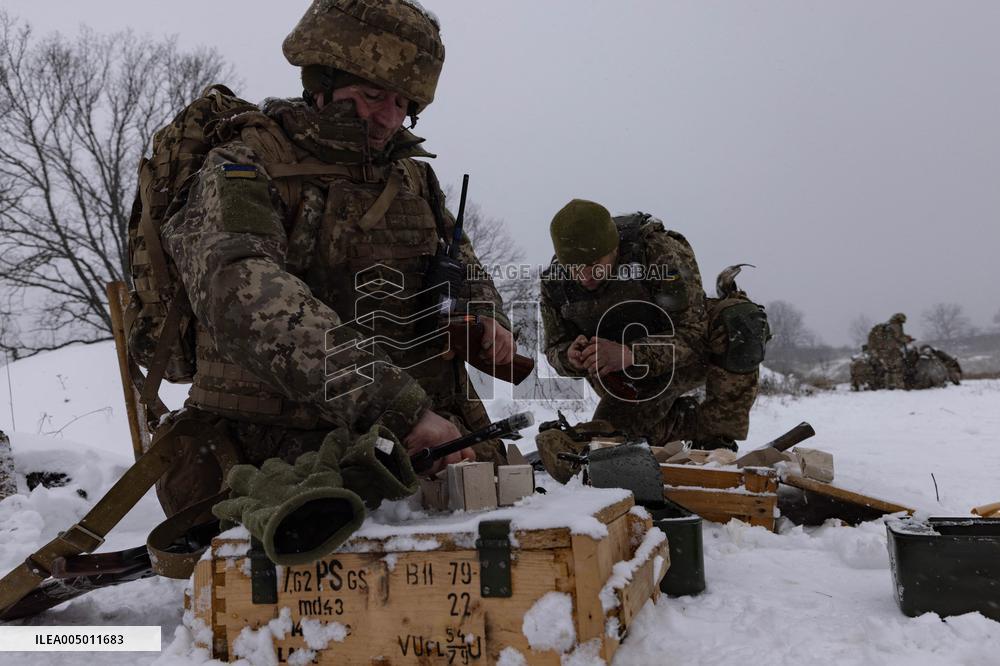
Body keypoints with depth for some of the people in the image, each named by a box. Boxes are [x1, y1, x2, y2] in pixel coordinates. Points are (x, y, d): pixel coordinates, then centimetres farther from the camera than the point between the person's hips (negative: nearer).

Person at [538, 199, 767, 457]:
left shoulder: (657, 250, -30)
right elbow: (555, 349, -5)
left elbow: (693, 333, -31)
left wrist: (630, 355, -47)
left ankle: (718, 433, -17)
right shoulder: (554, 282, -17)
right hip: (631, 379, 4)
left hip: (688, 356, -4)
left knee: (739, 324, -34)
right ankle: (685, 422, 21)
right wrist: (570, 357, -32)